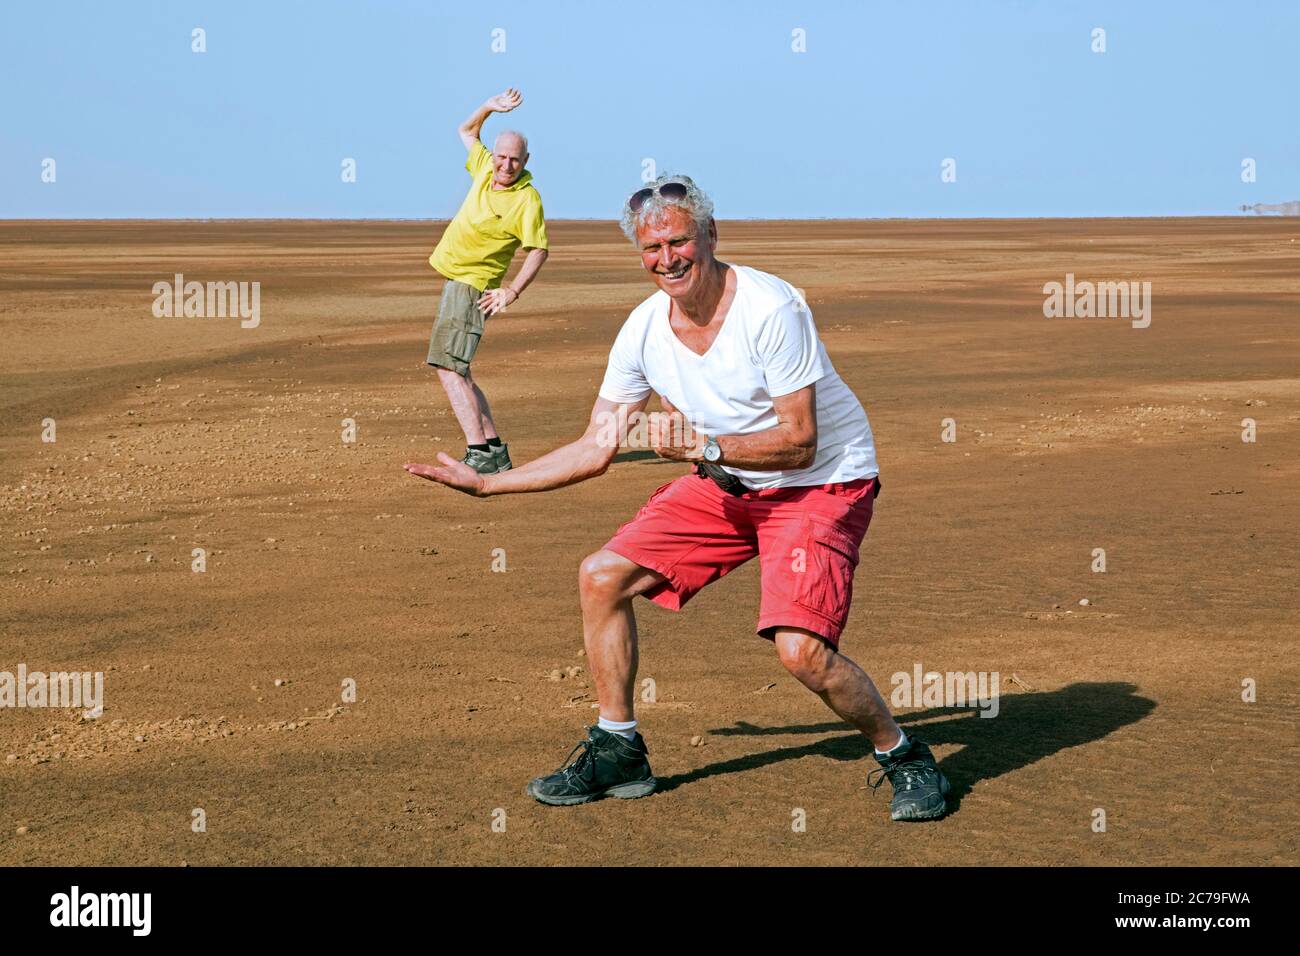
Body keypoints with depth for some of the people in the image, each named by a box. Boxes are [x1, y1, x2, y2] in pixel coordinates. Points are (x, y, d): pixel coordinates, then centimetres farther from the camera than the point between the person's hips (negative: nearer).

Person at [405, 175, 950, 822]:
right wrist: (486, 484, 2)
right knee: (601, 576, -1)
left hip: (823, 482, -7)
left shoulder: (771, 308, -24)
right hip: (727, 482, 7)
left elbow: (799, 443, -23)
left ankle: (902, 756, 2)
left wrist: (705, 446, -34)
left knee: (799, 648, -25)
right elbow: (596, 449, 3)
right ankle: (618, 753, 15)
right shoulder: (644, 331, -5)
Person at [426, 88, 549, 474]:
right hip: (453, 279, 9)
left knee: (449, 367, -19)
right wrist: (489, 108, 8)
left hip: (472, 284, -9)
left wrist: (513, 291, -24)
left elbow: (538, 250, -15)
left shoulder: (527, 199, -15)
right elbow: (466, 131, 23)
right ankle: (495, 450, 16)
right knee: (456, 371, 12)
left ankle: (479, 453, -26)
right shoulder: (485, 169, 6)